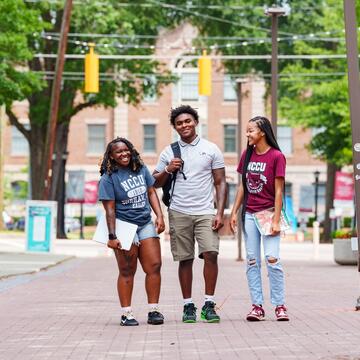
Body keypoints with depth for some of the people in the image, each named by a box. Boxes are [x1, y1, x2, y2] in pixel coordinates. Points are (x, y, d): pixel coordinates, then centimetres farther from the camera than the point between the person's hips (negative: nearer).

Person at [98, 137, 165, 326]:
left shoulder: (141, 169, 8)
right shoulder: (108, 178, -8)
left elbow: (151, 192, 14)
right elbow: (110, 209, -11)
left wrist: (160, 216, 2)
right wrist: (112, 236, -14)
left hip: (146, 224, 5)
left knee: (154, 266, -2)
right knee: (127, 271, -3)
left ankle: (153, 310, 5)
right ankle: (126, 314, 3)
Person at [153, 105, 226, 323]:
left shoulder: (211, 149, 7)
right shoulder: (169, 152, 10)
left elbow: (220, 183, 6)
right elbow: (156, 183, 14)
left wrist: (220, 213, -4)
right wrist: (168, 170, -6)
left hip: (205, 212, -1)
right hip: (179, 213, 1)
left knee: (211, 254, -15)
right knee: (185, 260, 3)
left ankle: (209, 305, -7)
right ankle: (188, 305, 11)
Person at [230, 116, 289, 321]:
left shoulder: (276, 156, -7)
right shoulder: (247, 155, 9)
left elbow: (278, 191, -9)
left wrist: (276, 220, -13)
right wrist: (234, 212, 9)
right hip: (249, 214, 5)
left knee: (272, 259, -11)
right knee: (252, 261, 3)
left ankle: (280, 305, -3)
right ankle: (257, 306, 6)